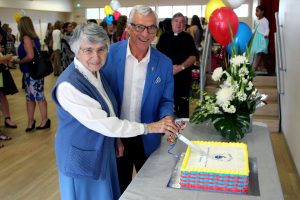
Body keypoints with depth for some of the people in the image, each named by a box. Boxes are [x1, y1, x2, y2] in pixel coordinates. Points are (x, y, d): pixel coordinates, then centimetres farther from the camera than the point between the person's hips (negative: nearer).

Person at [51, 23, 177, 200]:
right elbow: (102, 124, -29)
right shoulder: (68, 85, -27)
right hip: (83, 159, -7)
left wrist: (116, 140, 10)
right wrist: (149, 127, -25)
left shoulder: (97, 72, 0)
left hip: (104, 153, 7)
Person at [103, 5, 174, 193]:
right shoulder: (110, 53, -11)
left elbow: (166, 100, 0)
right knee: (119, 187, 21)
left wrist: (167, 118, -22)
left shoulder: (164, 63, -7)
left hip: (147, 139, 1)